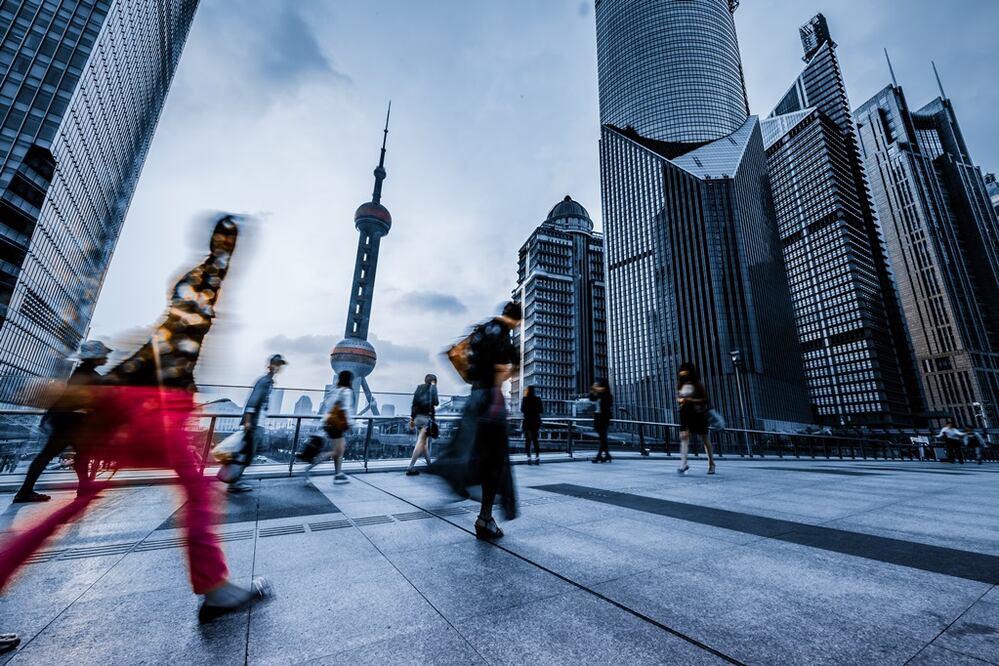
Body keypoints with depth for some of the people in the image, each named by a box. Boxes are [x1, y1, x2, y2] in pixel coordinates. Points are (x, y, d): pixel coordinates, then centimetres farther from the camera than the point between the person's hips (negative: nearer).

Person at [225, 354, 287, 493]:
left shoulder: (270, 381, 16)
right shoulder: (264, 380, -13)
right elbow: (252, 401, -19)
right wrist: (247, 421, -23)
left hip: (258, 423, 9)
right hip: (252, 423, -9)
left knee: (248, 452, 13)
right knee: (246, 452, -5)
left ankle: (236, 480, 20)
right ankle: (234, 482, 2)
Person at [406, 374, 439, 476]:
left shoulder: (419, 388, 18)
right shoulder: (432, 387, 2)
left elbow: (414, 404, 14)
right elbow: (435, 402, -11)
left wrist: (412, 418, 16)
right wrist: (437, 401, 12)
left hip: (417, 417, 7)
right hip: (426, 417, -7)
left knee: (424, 441, 15)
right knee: (421, 442, -9)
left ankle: (429, 464, 24)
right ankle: (411, 467, -14)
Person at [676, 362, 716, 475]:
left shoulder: (698, 383, -5)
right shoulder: (680, 384, 9)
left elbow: (705, 399, -7)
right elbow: (678, 398, 17)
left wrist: (691, 400, -18)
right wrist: (680, 400, -6)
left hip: (698, 414, -3)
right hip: (685, 414, 3)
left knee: (705, 439, 9)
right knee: (684, 436, -12)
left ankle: (711, 464, 25)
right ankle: (683, 463, -15)